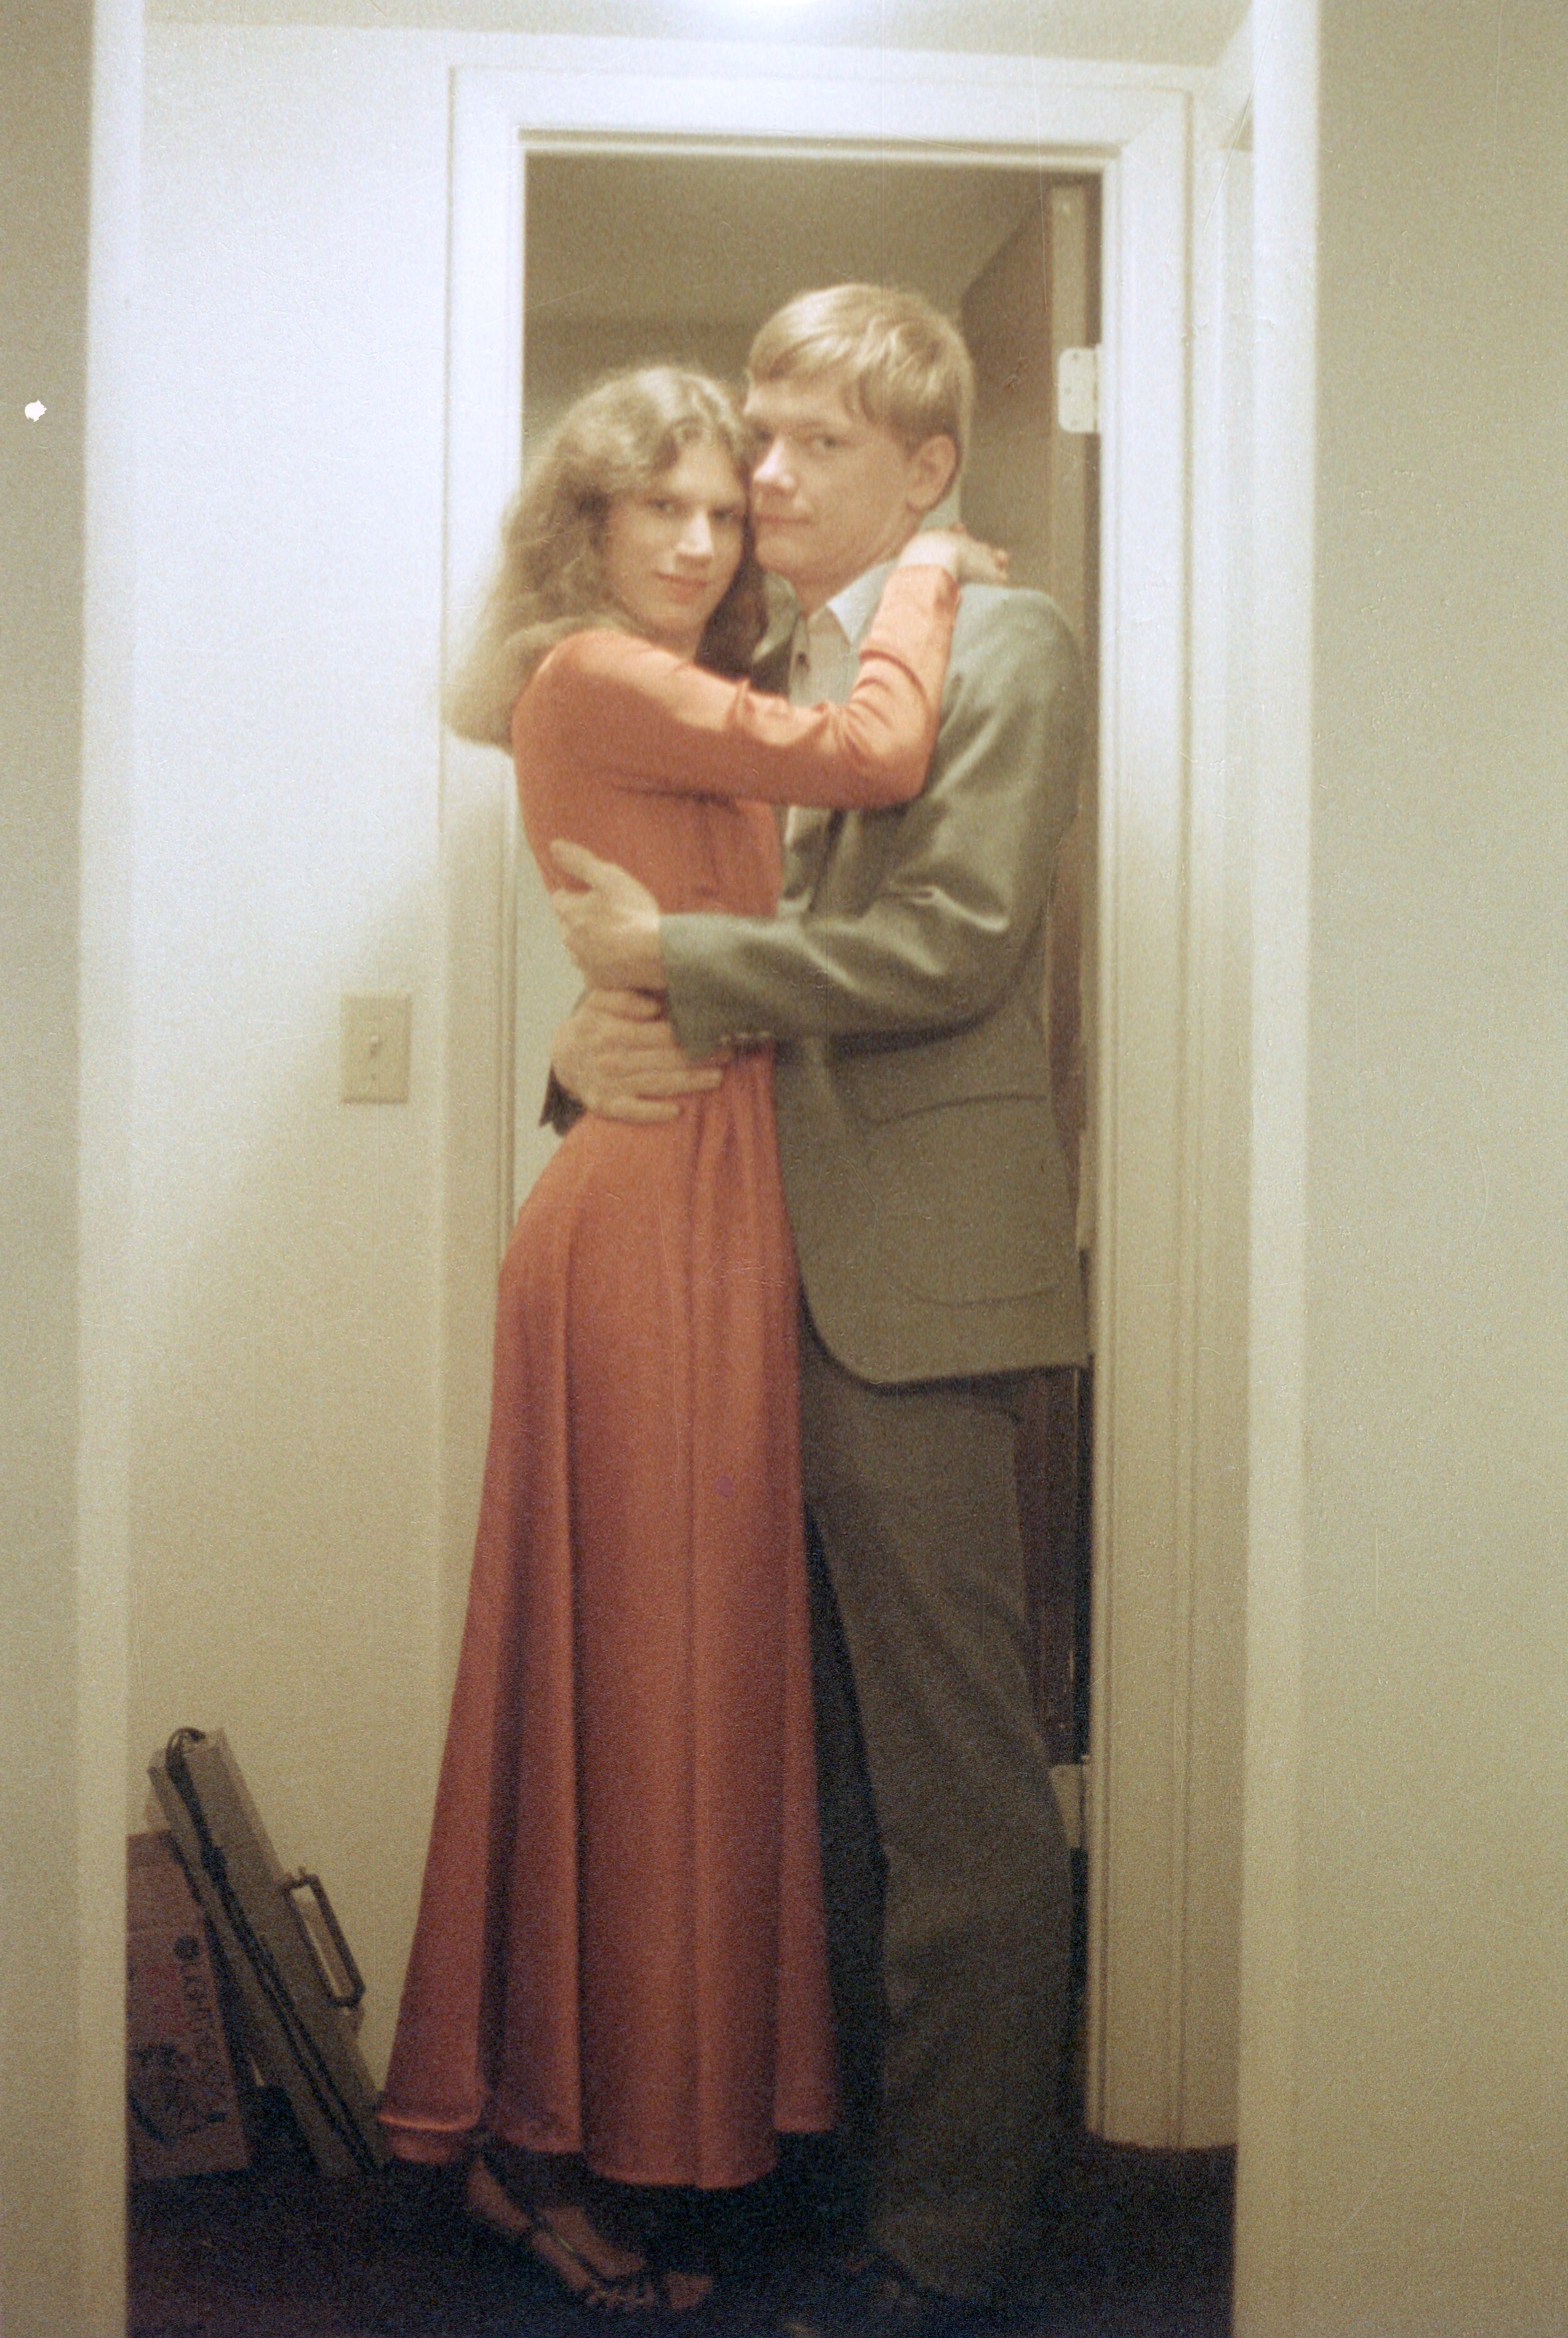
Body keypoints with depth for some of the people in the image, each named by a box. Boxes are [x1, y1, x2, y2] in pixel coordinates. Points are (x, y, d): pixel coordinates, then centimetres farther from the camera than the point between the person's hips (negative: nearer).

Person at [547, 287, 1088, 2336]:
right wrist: (595, 1029, -4)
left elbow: (955, 942, -15)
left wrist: (673, 964, -11)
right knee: (806, 1757, 16)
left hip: (908, 1274, -7)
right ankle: (818, 2115, 31)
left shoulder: (1002, 645, -3)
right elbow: (646, 903, 19)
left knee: (955, 1771, 0)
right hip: (761, 1262, 8)